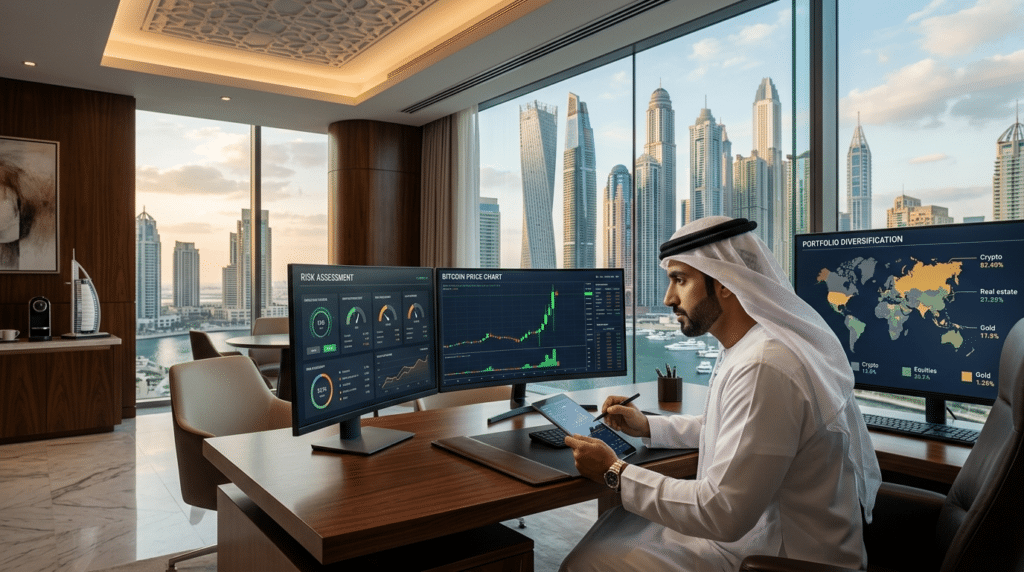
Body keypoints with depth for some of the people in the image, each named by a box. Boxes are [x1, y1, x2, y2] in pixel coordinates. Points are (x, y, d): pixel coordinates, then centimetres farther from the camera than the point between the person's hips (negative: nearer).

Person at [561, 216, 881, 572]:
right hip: (758, 522, 10)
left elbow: (723, 514, -28)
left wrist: (615, 473, -18)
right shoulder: (757, 343, 4)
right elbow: (735, 428, 21)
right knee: (617, 525, 16)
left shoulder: (763, 368, -30)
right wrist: (647, 427, 13)